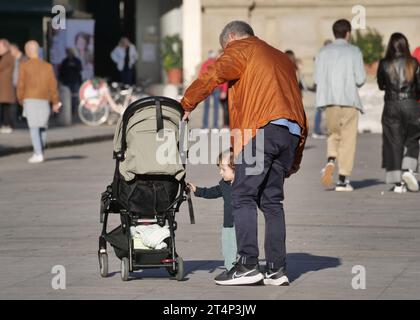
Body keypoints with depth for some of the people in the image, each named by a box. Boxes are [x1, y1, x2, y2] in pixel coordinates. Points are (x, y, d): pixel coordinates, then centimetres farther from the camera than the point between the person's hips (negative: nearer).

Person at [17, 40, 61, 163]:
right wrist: (55, 102, 12)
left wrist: (21, 100, 10)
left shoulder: (24, 65, -3)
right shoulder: (47, 66, 6)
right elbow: (53, 85, 5)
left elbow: (21, 84, -3)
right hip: (44, 101, 3)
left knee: (34, 128, -5)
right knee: (43, 128, 14)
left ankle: (38, 154, -14)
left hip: (30, 100, -3)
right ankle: (40, 152, 19)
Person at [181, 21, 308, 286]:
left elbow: (211, 77, -5)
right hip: (290, 132, 7)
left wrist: (186, 106, 5)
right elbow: (300, 109, 28)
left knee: (244, 197, -6)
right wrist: (295, 159, 28)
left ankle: (248, 265, -15)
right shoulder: (282, 58, 32)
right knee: (272, 200, 10)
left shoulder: (240, 49, 12)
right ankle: (277, 269, 4)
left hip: (261, 129, -7)